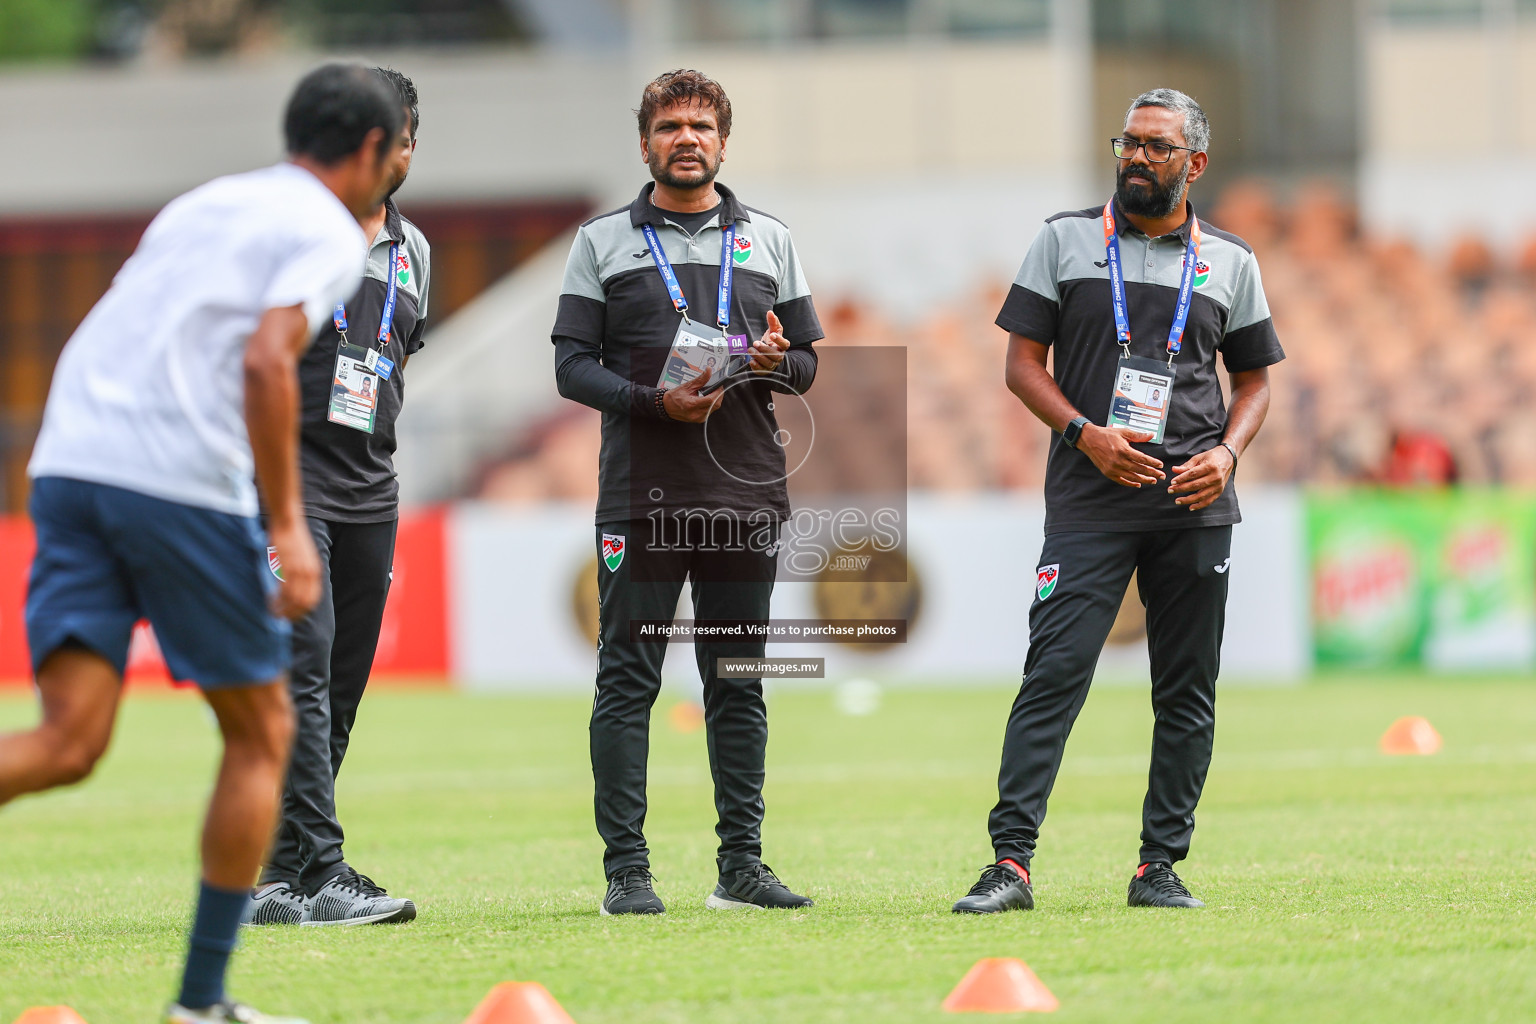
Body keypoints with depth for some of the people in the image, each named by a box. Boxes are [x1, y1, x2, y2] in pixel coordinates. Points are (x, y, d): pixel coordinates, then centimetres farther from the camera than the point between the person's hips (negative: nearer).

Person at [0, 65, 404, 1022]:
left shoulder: (203, 204, 26)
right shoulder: (328, 233, 3)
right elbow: (266, 361, -13)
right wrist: (288, 528, -12)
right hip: (181, 484, -6)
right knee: (261, 731, 11)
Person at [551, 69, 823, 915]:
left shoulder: (769, 241, 15)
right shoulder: (603, 242, 7)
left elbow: (808, 365, 16)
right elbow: (573, 366, 1)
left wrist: (778, 362, -8)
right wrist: (656, 403, -15)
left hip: (747, 494, 3)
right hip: (641, 495, -3)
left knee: (738, 686, 6)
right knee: (627, 681, -4)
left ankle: (741, 864, 10)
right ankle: (626, 869, -3)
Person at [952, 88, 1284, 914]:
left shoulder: (1230, 262, 12)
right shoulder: (1067, 240, 8)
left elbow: (1254, 380, 18)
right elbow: (1023, 360, 6)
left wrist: (1226, 452, -3)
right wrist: (1085, 434, -10)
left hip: (1194, 501, 2)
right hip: (1091, 497, -2)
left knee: (1187, 692, 4)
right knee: (1054, 670, -13)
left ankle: (1159, 865, 12)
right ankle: (1010, 862, -16)